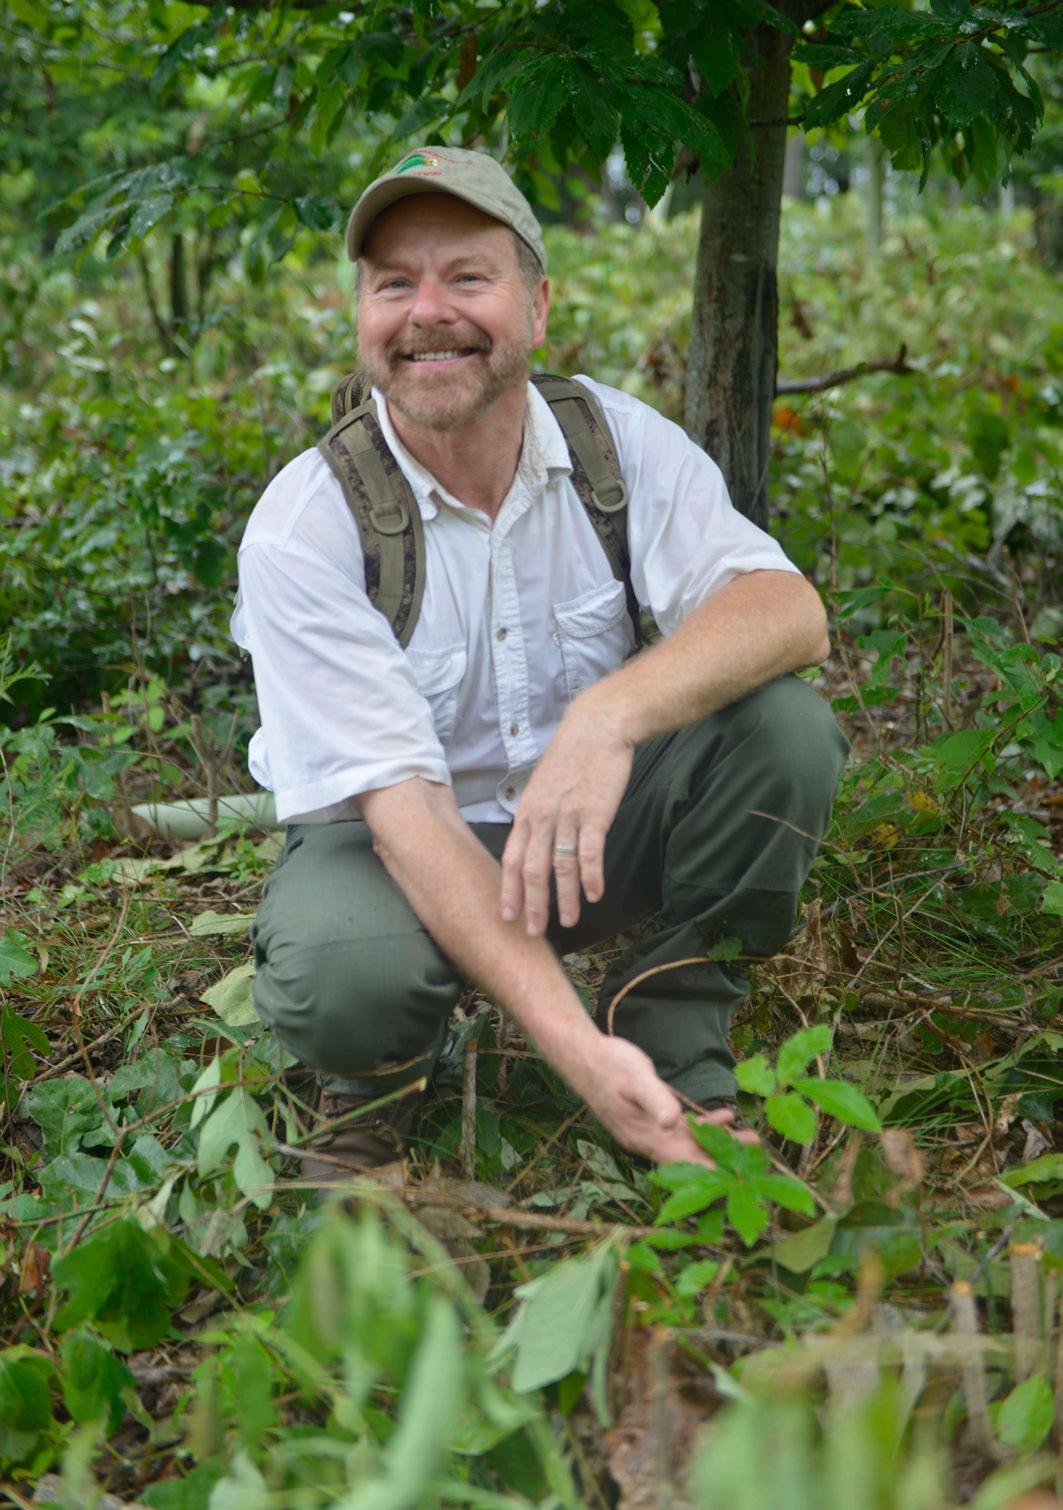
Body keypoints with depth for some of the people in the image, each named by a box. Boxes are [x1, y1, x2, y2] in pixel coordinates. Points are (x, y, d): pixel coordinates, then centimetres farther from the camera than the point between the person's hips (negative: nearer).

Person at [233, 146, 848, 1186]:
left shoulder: (618, 438, -10)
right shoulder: (302, 528, -20)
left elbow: (791, 612, -23)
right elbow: (399, 802, -27)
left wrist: (612, 713, -45)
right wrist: (577, 1047, -39)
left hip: (590, 827, 3)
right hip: (397, 844, -3)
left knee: (782, 722, -23)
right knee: (340, 973, -37)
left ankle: (678, 1052, -6)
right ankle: (375, 1078, 1)